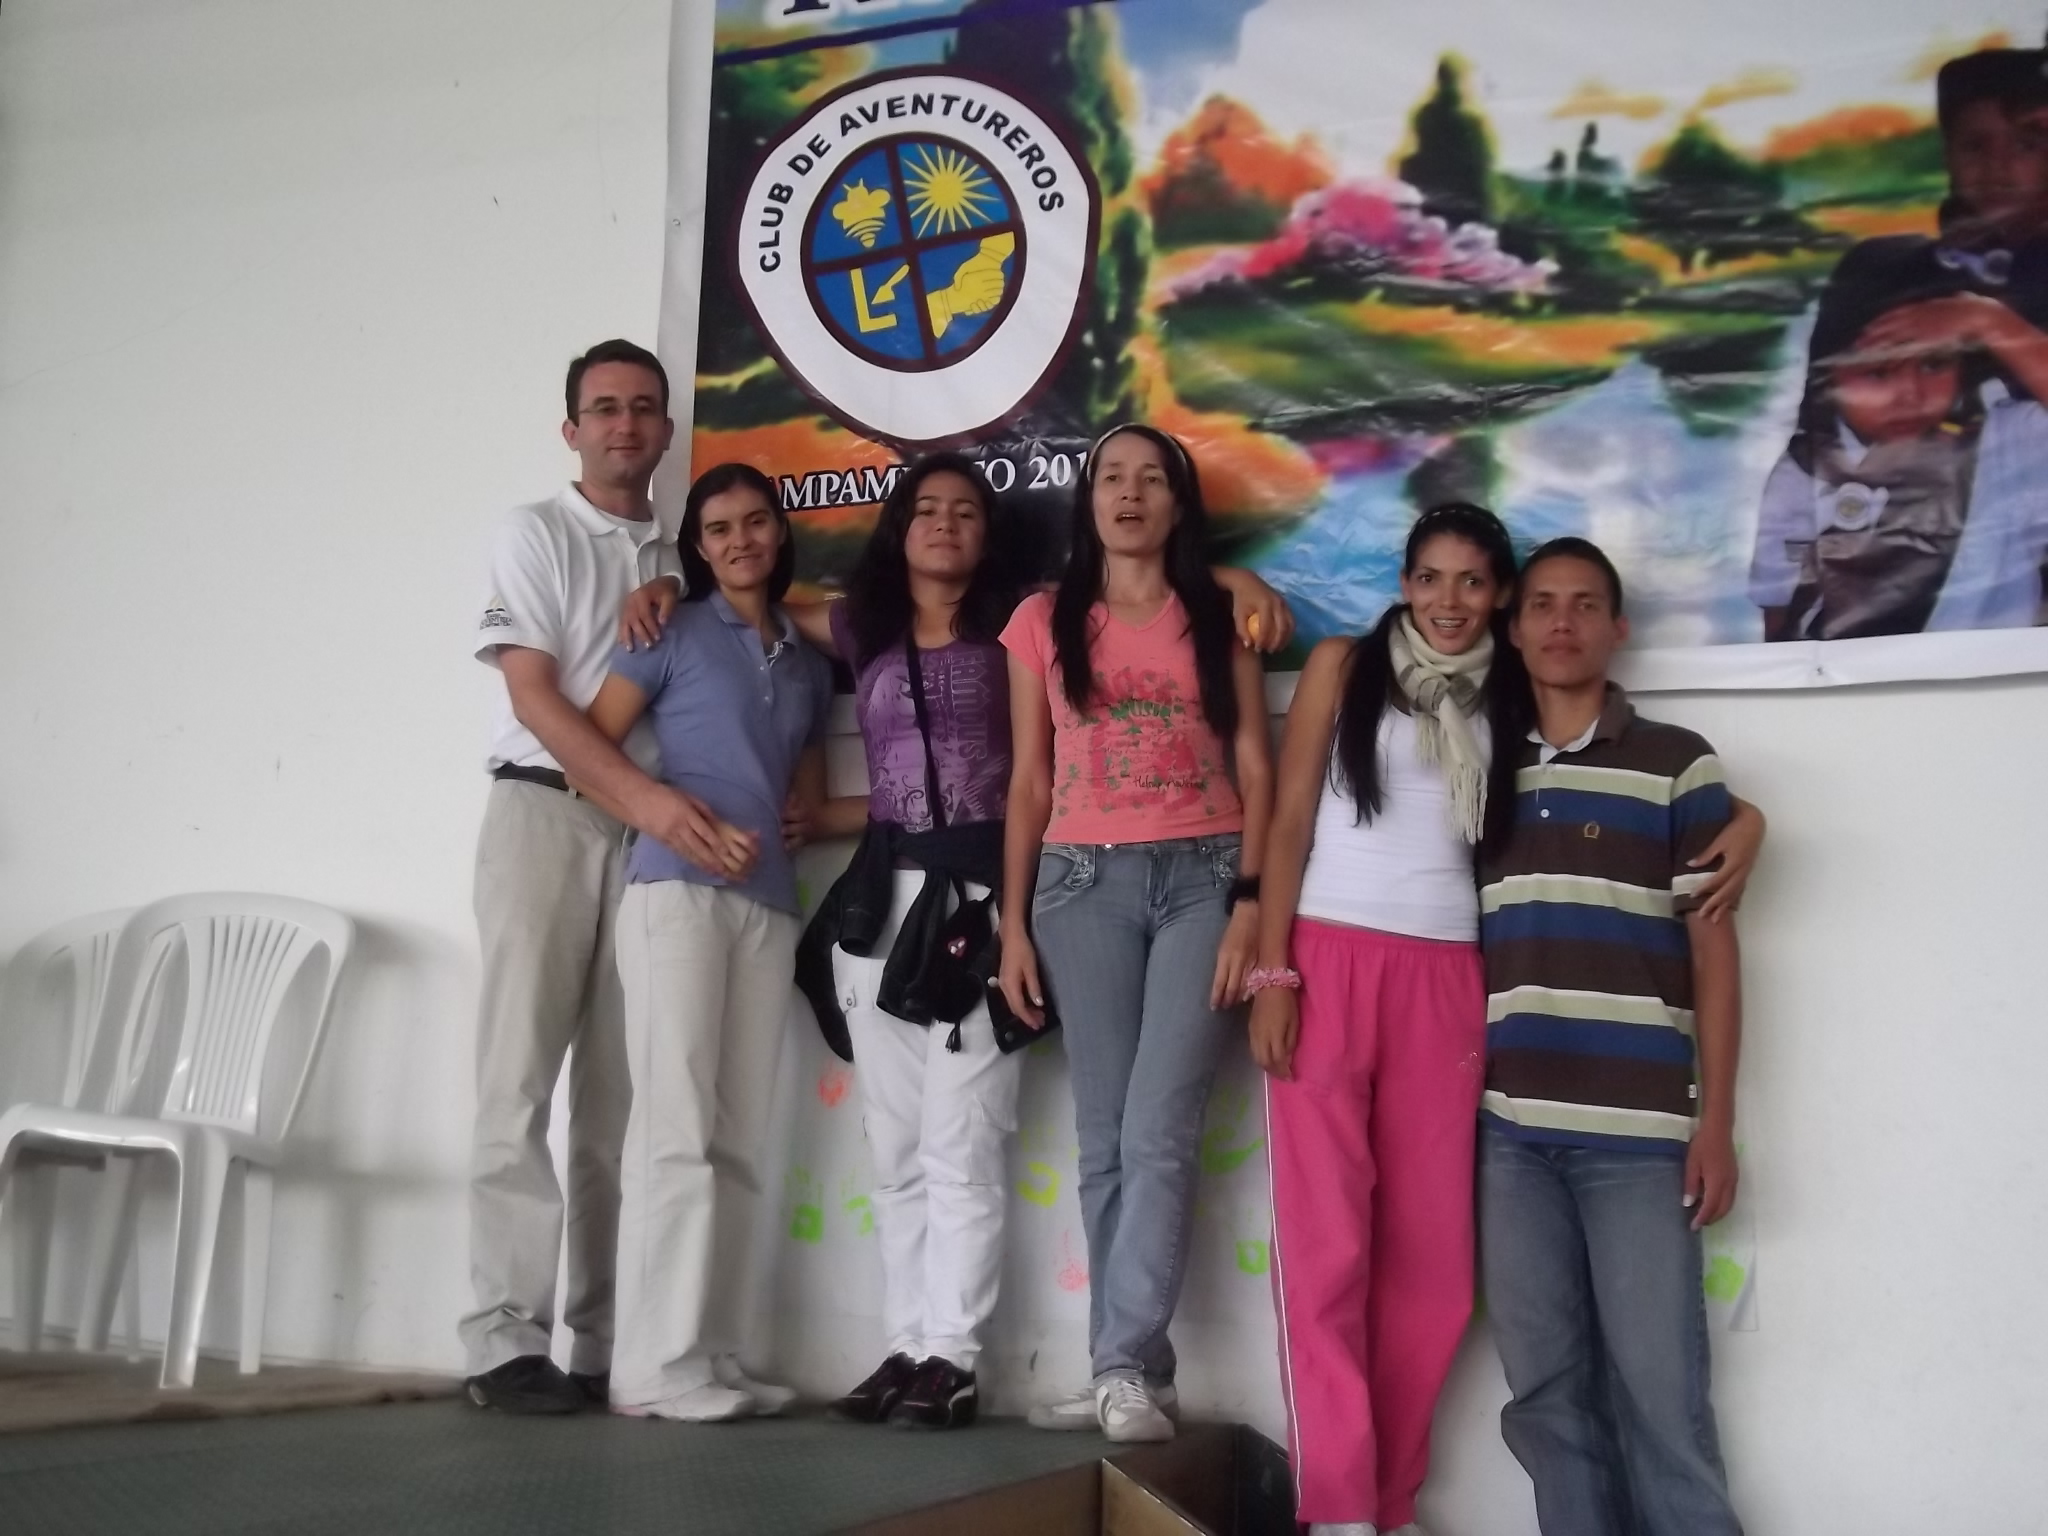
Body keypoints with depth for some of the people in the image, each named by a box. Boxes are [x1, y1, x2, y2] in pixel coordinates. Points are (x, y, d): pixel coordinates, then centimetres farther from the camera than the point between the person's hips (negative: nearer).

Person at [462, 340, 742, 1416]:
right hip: (546, 812, -4)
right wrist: (648, 796, -19)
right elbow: (534, 696, -6)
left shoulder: (681, 561, 19)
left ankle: (606, 1344, 3)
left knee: (620, 1096, 2)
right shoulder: (535, 533, 5)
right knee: (522, 1082, -7)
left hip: (657, 834, 4)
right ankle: (506, 1338, -7)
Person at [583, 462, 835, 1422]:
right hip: (678, 891, -5)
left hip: (770, 906, 6)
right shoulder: (675, 632, 5)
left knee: (741, 1139, 4)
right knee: (677, 1128, -10)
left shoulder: (808, 665, 21)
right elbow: (594, 743, -2)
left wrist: (805, 821, 3)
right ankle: (655, 1367, -9)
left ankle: (714, 1355, 9)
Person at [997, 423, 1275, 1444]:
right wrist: (1013, 923, 4)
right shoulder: (1044, 622, 11)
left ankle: (1124, 1369, -9)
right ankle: (1138, 1373, 6)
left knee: (1158, 1132, -11)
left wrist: (1251, 902, -7)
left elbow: (1255, 772, 4)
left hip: (1201, 876, -1)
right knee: (1105, 1137, 1)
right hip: (1083, 882, 2)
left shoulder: (1218, 619, 9)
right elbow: (1028, 782, 10)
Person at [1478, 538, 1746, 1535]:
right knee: (1543, 1387, 6)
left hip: (1638, 1127, -3)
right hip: (1509, 1126, 3)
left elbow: (1713, 947, 3)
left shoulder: (1677, 765, 4)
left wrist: (1716, 1121, -3)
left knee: (1659, 1389, -3)